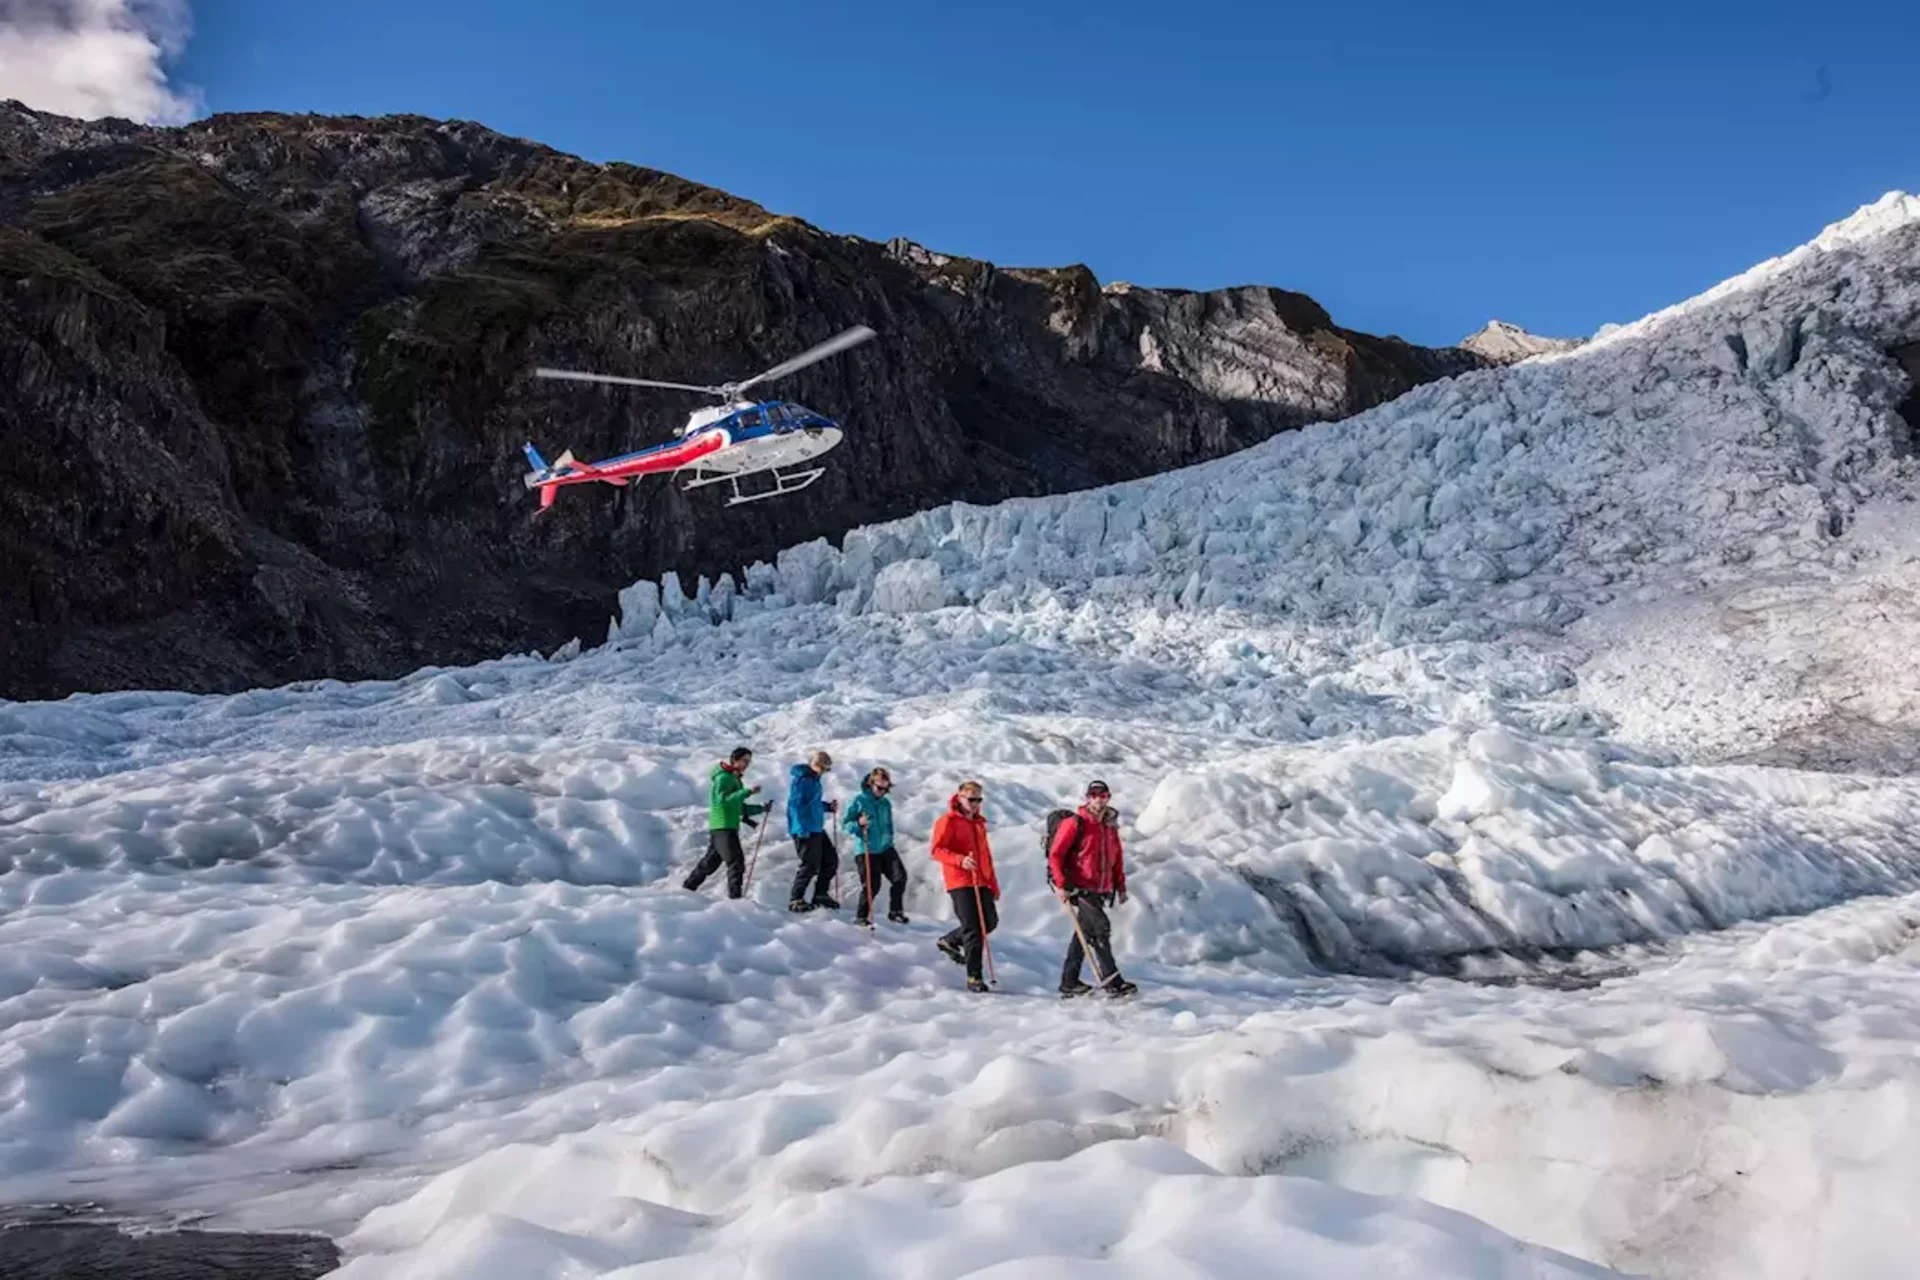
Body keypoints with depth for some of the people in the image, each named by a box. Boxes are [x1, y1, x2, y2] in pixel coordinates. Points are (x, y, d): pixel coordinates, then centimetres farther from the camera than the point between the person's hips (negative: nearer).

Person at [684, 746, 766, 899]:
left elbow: (739, 806, 25)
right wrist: (747, 791, -32)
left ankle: (687, 888, 27)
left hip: (729, 827, 10)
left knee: (710, 862, 17)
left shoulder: (735, 778, 21)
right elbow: (723, 799, -26)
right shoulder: (724, 777, -10)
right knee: (736, 862, -15)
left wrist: (761, 808, 14)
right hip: (723, 827, -10)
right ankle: (735, 897, -19)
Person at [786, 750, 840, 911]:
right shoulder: (801, 779, -14)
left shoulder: (814, 779, 15)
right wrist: (802, 830, -23)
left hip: (817, 828, 10)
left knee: (831, 861, 12)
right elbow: (795, 804, -20)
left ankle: (820, 895, 23)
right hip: (805, 831, -10)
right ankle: (795, 900, 4)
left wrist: (828, 806, 10)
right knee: (810, 865, -7)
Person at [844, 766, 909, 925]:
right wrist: (858, 824, -22)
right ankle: (860, 916, 9)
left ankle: (895, 911, 13)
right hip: (866, 850, -5)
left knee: (900, 876, -4)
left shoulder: (886, 803, 11)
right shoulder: (859, 801, -4)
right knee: (871, 884, -9)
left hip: (885, 848, 5)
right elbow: (845, 823, -4)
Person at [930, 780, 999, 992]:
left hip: (981, 882, 7)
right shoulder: (948, 821, -2)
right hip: (960, 881, -7)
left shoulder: (979, 823, 21)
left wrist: (993, 884, 23)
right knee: (973, 927, -11)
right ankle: (973, 977, -7)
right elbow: (936, 850, -11)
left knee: (990, 921, 5)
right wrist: (961, 860, -26)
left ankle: (950, 941, 29)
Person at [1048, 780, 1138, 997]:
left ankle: (1069, 982, 19)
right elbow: (1055, 854, -11)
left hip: (1100, 890, 7)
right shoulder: (1075, 824, -9)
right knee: (1101, 928, -16)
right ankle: (1113, 982, -15)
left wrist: (1120, 886, 15)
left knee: (1085, 933, 11)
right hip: (1080, 888, -7)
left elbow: (1117, 858, 22)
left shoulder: (1110, 826, 13)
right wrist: (1061, 884, -16)